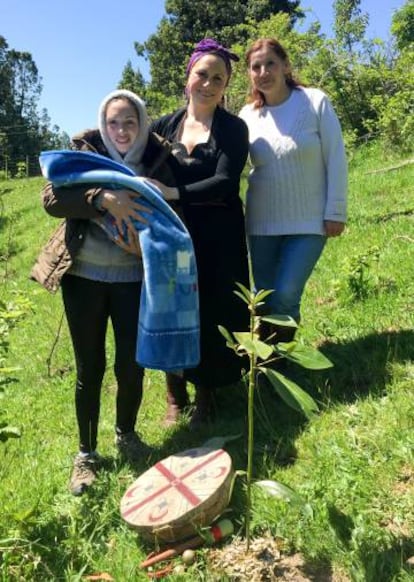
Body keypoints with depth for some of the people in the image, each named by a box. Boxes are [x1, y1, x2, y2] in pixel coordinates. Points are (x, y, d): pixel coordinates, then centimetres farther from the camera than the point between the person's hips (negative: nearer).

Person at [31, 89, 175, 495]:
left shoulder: (159, 160, 2)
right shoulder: (85, 151, -1)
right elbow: (51, 198, -12)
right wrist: (103, 198, -27)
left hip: (134, 277, 1)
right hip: (85, 276, -1)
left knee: (132, 365, 5)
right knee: (89, 369, 6)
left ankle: (126, 435, 34)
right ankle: (86, 454, 24)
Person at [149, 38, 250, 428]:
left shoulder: (233, 128, -2)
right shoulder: (164, 126, 6)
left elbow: (225, 182, -15)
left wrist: (174, 193, -28)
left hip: (218, 239, -2)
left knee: (212, 315, 4)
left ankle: (205, 394, 24)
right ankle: (175, 392, 26)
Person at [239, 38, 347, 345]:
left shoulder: (315, 101, -6)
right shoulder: (248, 115, 3)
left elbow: (336, 159, -6)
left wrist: (336, 212, -9)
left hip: (309, 221, -3)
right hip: (262, 223, 3)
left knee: (286, 296, -9)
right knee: (263, 298, 9)